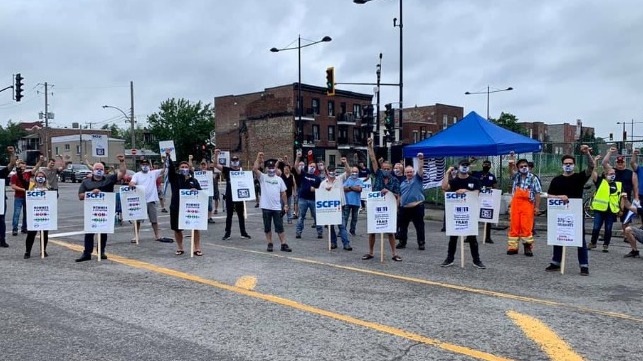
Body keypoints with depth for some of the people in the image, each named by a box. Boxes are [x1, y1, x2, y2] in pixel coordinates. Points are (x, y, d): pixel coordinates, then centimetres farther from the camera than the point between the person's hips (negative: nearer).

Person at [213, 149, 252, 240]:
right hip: (229, 196, -1)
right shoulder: (227, 170, 1)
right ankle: (227, 233, 12)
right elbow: (216, 165, -8)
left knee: (241, 215, 9)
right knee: (229, 215, 6)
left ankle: (243, 233, 16)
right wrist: (216, 155, -21)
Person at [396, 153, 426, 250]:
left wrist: (421, 159, -25)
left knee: (419, 226, 1)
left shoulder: (417, 178, 3)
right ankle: (402, 242, 21)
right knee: (402, 226, 10)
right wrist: (398, 206, 13)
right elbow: (399, 195, 17)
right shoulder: (402, 183, 14)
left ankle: (421, 243, 8)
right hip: (404, 208, 4)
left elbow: (420, 168, -11)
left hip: (417, 207, -4)